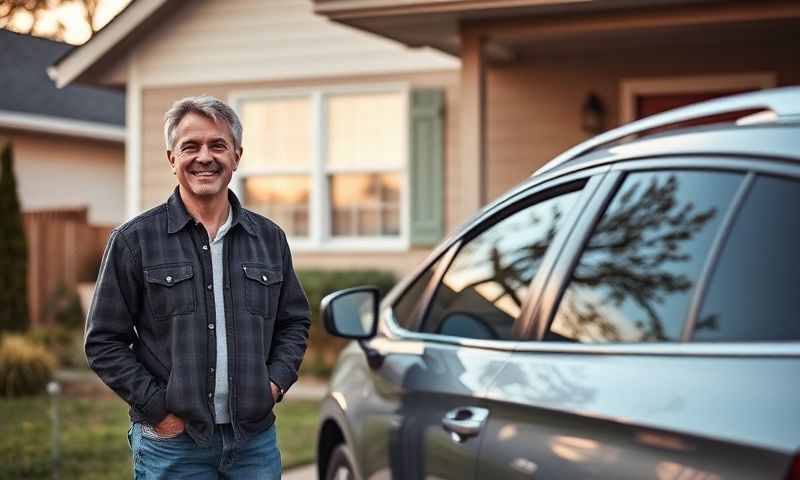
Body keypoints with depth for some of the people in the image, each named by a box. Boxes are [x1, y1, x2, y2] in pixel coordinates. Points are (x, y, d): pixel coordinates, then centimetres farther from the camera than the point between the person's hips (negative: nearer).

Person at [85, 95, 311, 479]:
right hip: (171, 442, -3)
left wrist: (275, 382, 1)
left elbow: (294, 322, 17)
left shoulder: (269, 238, 9)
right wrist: (157, 408, -9)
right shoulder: (133, 241, -2)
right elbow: (104, 342, -2)